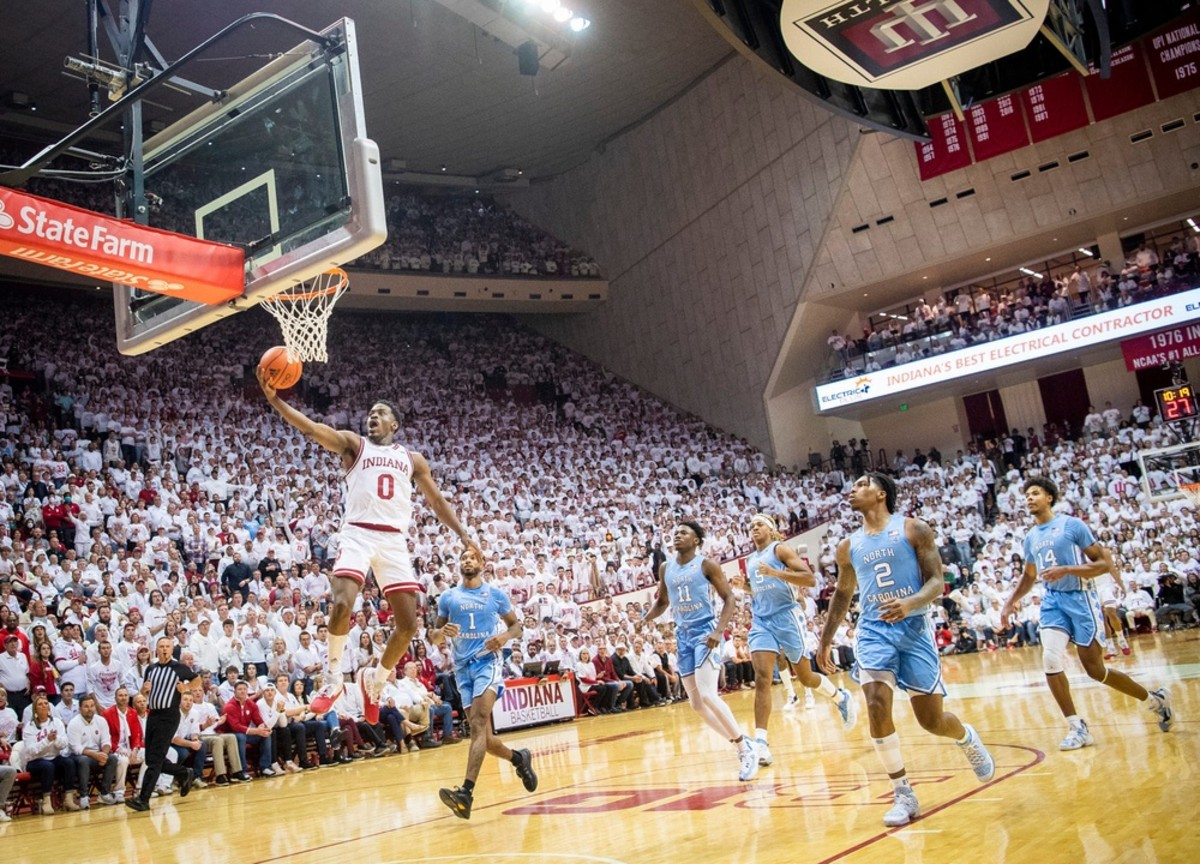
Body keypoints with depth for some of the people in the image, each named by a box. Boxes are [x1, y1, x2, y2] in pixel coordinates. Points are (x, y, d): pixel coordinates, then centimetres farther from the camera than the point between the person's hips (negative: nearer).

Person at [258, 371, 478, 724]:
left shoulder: (413, 459, 19)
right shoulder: (353, 443, 11)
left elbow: (436, 500, 22)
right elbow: (312, 428, -5)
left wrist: (462, 533, 11)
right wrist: (274, 399, -20)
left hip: (395, 539, 3)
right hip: (358, 533, -3)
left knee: (408, 623, -1)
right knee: (342, 604, -24)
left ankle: (375, 678, 24)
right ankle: (334, 677, -3)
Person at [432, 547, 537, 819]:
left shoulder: (496, 594, 5)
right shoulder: (448, 597, 9)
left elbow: (517, 625, 12)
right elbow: (434, 637, 11)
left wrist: (506, 636, -11)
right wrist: (442, 632, -13)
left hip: (488, 661, -4)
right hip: (463, 666, 4)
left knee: (479, 722, -24)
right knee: (483, 736, 4)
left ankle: (466, 793, -33)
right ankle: (519, 758, 34)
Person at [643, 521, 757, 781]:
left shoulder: (707, 564, -7)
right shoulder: (665, 568, 9)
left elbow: (729, 598, -8)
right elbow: (662, 601, 19)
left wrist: (719, 630, -20)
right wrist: (645, 618, -1)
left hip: (705, 630, -7)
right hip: (683, 634, 7)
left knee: (707, 695, -20)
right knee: (696, 703, 7)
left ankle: (747, 749, -8)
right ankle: (740, 743, 22)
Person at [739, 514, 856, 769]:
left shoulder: (780, 549, -3)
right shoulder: (750, 560, 17)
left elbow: (810, 579, -14)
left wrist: (776, 573, -25)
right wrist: (745, 586, 10)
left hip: (786, 616, -5)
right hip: (760, 621, 5)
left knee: (805, 677, 7)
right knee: (762, 677, -14)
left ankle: (842, 698, 38)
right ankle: (760, 743, -21)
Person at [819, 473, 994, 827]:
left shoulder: (913, 529, -3)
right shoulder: (848, 546, 10)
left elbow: (937, 581, -8)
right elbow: (842, 594, 23)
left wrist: (911, 603, -28)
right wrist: (826, 638, 20)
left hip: (914, 627, -3)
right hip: (874, 630, 3)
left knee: (931, 719, 2)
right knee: (877, 708, -18)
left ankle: (967, 738, 39)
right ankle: (904, 795, -5)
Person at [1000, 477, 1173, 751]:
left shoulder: (1072, 524, -7)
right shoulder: (1030, 537, 11)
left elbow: (1103, 563, -10)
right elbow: (1029, 576, 26)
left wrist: (1066, 570, -23)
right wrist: (1011, 602, 14)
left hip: (1080, 598, -5)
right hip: (1053, 600, 5)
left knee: (1094, 668, -1)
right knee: (1050, 659, -16)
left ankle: (1155, 699, 24)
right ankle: (1077, 728, -5)